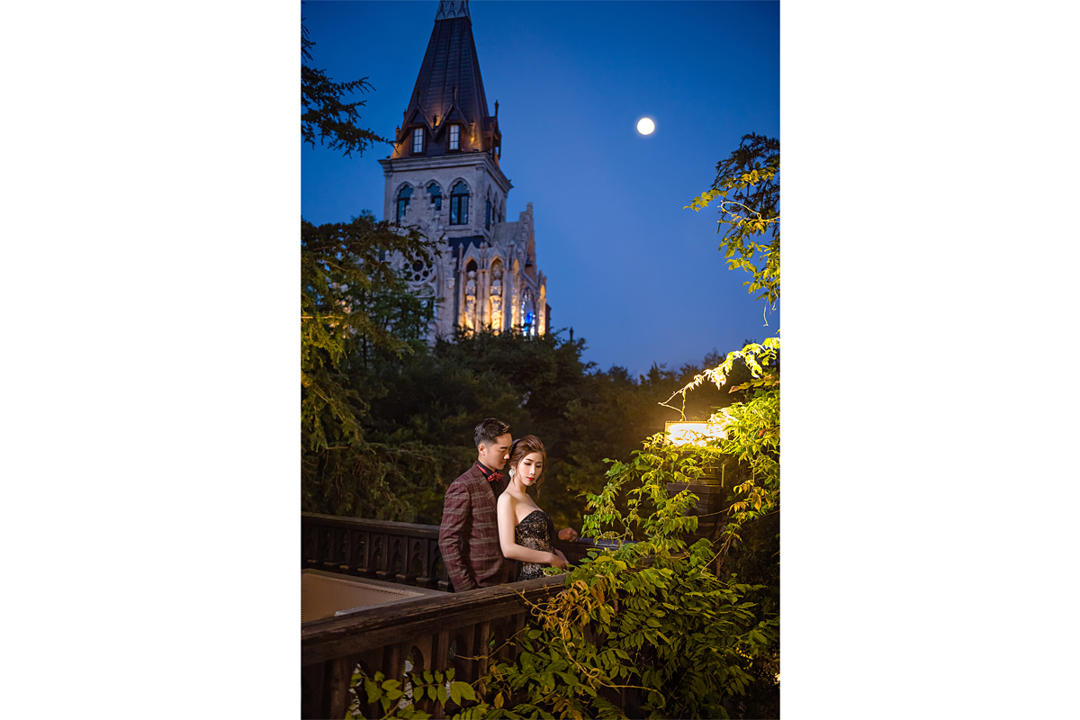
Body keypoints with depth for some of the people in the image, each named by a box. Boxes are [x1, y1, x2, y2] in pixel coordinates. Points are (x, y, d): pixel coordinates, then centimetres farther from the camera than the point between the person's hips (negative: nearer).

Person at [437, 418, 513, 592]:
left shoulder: (502, 480, 10)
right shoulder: (463, 487, -15)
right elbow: (447, 542, -15)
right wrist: (466, 588, -16)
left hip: (500, 579, 7)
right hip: (477, 584, -7)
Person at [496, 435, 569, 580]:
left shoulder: (527, 497, 14)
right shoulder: (507, 499, -10)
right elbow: (508, 549, -17)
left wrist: (556, 552, 3)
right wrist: (550, 558, -11)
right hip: (531, 577, -7)